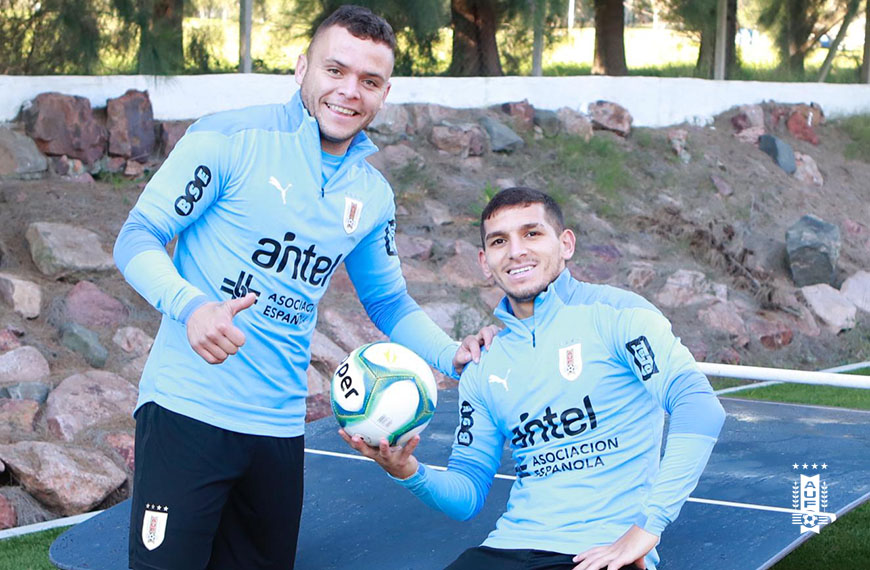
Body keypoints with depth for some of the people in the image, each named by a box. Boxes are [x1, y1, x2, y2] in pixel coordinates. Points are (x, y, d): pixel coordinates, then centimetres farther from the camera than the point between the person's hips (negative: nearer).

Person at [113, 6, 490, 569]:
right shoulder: (231, 138, -8)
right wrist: (191, 305, -28)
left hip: (280, 426, 6)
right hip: (187, 411, -6)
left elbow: (388, 300, 21)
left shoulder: (373, 193, 10)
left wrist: (453, 354, 2)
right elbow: (137, 237, -8)